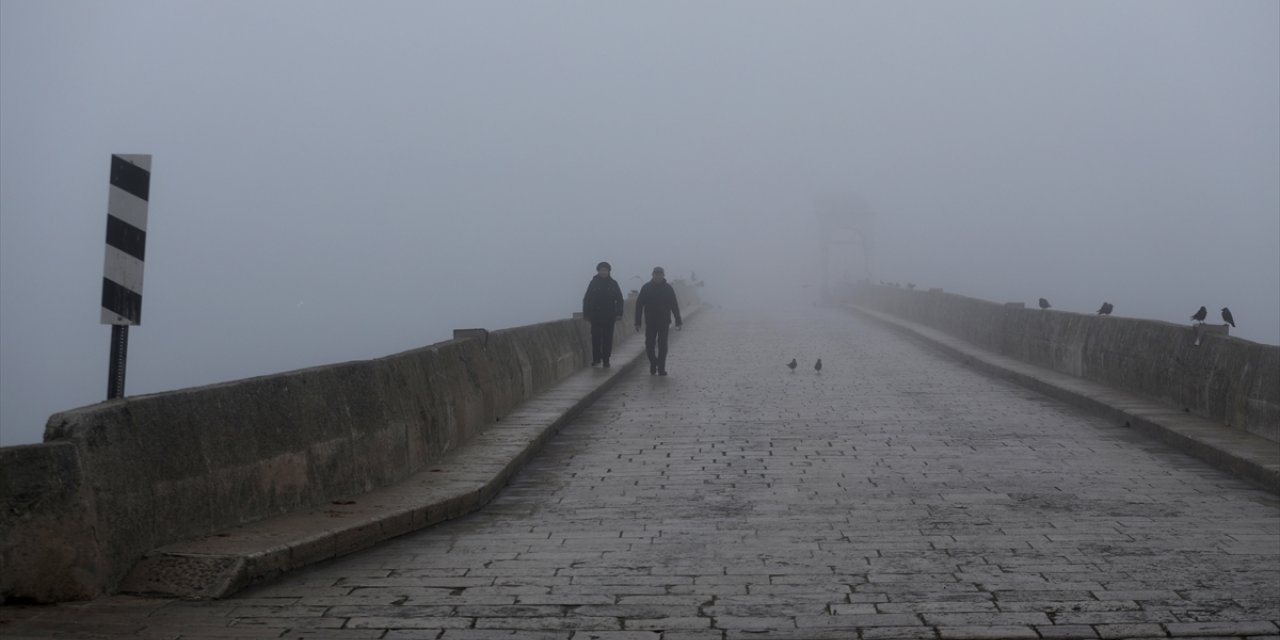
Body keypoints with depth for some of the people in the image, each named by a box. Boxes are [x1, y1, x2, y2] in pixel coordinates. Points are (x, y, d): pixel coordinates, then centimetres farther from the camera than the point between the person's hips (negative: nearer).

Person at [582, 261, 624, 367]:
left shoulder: (613, 284, 5)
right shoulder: (593, 283, 3)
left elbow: (619, 300, 7)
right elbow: (586, 299, 4)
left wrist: (619, 314, -2)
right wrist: (586, 314, -2)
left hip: (609, 316, 1)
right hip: (596, 316, -1)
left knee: (607, 338, 1)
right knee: (595, 338, -2)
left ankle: (606, 360, 7)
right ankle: (596, 358, 7)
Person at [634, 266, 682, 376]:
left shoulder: (668, 288, 2)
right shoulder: (646, 288, -1)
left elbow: (674, 306, 5)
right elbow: (639, 305, 0)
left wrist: (678, 321, 1)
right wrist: (637, 322, -5)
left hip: (664, 322, 0)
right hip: (650, 322, 0)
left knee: (662, 346, -2)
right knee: (649, 345, 0)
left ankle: (661, 368, 3)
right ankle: (653, 362, 24)